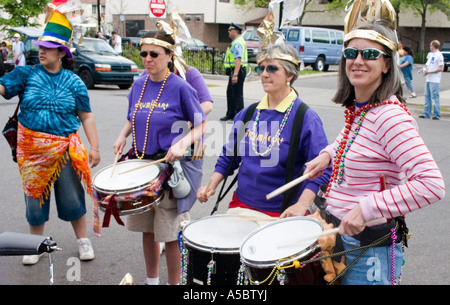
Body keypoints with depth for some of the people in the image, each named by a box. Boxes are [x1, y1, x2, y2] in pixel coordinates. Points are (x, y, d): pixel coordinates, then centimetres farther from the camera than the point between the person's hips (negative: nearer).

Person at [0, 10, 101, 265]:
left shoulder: (73, 82, 0)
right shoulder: (26, 74, 1)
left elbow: (86, 117, 2)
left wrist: (94, 147, -3)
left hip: (65, 148, -1)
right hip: (32, 148, 1)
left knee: (72, 195, 6)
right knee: (35, 195, 12)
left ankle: (83, 240, 24)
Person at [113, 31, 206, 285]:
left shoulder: (180, 88, -12)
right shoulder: (139, 86, 5)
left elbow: (201, 125, -8)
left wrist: (183, 144, -25)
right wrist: (123, 136, -1)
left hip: (171, 166, -6)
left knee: (170, 233, 2)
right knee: (147, 228, 18)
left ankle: (174, 282, 22)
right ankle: (151, 280, 37)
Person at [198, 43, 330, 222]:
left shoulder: (306, 118, -9)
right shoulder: (247, 114, 7)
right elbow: (228, 156, 16)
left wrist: (302, 205, -24)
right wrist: (211, 186, 4)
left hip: (282, 213, -4)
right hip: (240, 206, 4)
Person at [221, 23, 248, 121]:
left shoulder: (238, 43, -16)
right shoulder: (236, 42, 19)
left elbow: (238, 59, -25)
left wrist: (235, 74, -31)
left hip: (237, 71, -11)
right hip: (234, 71, 11)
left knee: (237, 94, -5)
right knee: (230, 93, 16)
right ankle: (230, 114, 24)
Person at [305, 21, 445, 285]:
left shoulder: (390, 117, -23)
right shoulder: (356, 109, 3)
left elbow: (432, 185, -30)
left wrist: (367, 208, -31)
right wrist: (328, 154, 8)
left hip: (371, 250, -8)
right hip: (338, 234, 8)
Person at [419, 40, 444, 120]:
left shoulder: (439, 55, -10)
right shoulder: (430, 54, 15)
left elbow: (441, 68, -14)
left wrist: (430, 72, -14)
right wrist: (425, 70, 5)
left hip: (435, 80, -8)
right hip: (428, 79, 8)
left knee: (435, 97, -6)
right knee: (427, 96, 11)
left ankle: (436, 115, -1)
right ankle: (426, 114, 17)